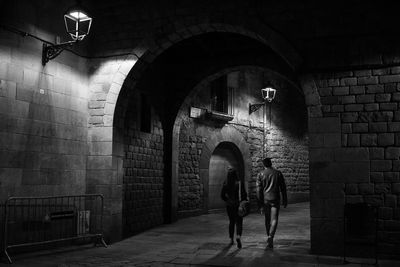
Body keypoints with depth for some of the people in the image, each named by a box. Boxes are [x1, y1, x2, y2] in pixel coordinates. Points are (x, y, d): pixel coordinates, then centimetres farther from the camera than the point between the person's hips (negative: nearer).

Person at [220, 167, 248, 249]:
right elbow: (244, 193, -12)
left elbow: (222, 195, 1)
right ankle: (238, 237, -22)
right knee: (239, 222, 2)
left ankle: (231, 239, 21)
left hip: (229, 205, 3)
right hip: (238, 204, -3)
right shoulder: (240, 182, -11)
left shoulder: (226, 183, -3)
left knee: (231, 222, 18)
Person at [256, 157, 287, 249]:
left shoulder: (260, 174, 0)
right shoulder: (278, 173, 2)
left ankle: (269, 237, 26)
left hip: (265, 199, 1)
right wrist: (285, 200, 12)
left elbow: (258, 190, -4)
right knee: (274, 220, -2)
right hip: (275, 199, -1)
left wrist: (260, 204, -2)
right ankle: (270, 237, -21)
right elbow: (283, 188, 3)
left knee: (267, 219, 16)